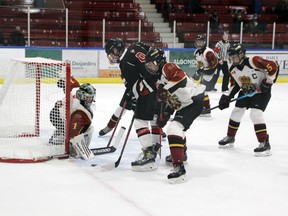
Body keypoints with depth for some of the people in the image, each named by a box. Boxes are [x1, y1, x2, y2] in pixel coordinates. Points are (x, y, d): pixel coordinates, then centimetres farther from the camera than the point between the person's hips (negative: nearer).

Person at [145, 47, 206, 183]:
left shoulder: (168, 68, -11)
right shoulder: (161, 77, 19)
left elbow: (181, 78, -29)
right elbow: (170, 98, 20)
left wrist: (165, 90, -29)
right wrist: (164, 115, 11)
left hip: (194, 101, -12)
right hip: (184, 105, 12)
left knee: (174, 128, -24)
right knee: (178, 127, 31)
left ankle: (179, 168, -30)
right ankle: (181, 154, 58)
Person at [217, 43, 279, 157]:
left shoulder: (254, 61, -28)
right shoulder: (233, 69, -5)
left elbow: (274, 66, -25)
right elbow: (235, 84, 9)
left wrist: (268, 82, -24)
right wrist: (226, 97, 1)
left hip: (261, 91, -7)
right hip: (245, 92, 8)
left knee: (255, 114, -21)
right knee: (236, 112, 9)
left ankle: (265, 143, -14)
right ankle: (230, 137, 29)